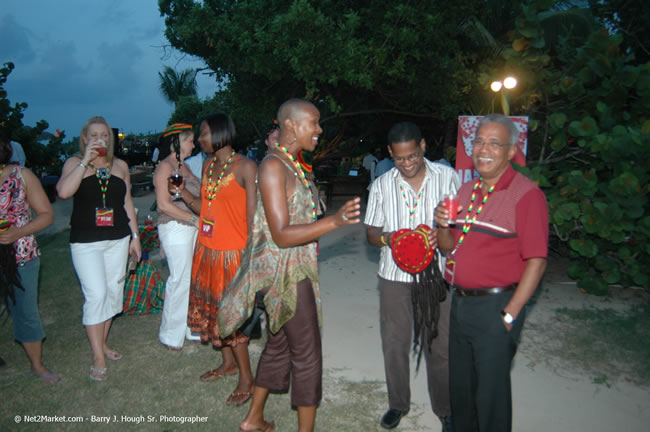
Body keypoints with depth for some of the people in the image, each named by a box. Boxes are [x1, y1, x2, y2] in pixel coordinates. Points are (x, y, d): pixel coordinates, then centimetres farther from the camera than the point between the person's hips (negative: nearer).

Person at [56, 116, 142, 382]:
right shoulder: (75, 163, -3)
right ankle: (98, 357, 2)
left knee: (113, 292, 10)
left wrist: (135, 236, 11)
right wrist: (86, 161, -23)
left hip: (118, 239, 4)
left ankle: (102, 343, 29)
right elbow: (64, 191, -23)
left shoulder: (120, 166, 7)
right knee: (96, 294, -10)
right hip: (86, 241, -4)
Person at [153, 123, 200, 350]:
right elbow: (164, 204, -17)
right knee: (180, 280, -4)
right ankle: (171, 334, 10)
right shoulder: (165, 166, -10)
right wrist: (194, 219, -18)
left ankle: (191, 326, 21)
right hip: (175, 228, -8)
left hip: (192, 227, 8)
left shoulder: (184, 166, 16)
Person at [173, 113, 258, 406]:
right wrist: (183, 192, -2)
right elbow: (204, 207, 11)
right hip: (206, 250, 8)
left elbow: (253, 216, -15)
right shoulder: (207, 166, 10)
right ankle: (229, 363, 37)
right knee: (211, 308, 17)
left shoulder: (245, 167, -12)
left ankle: (246, 379, 17)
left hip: (232, 252, -7)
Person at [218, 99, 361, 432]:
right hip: (285, 273, -10)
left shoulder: (291, 165, 10)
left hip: (293, 270, 10)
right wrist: (334, 221, -34)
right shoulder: (273, 166, -19)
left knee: (279, 345, 20)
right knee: (307, 356, 2)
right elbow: (281, 235, -24)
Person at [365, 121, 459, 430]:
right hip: (394, 276, 2)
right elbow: (371, 232, 6)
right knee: (394, 343, 13)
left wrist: (442, 233, -21)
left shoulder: (447, 177, -3)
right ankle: (398, 403, 36)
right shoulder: (381, 185, 3)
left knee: (439, 347, 6)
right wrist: (387, 238, -17)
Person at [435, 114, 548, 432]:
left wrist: (510, 314, -17)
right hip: (460, 300, 7)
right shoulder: (467, 190, 10)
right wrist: (443, 226, -8)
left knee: (490, 388, 7)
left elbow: (536, 260, -17)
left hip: (496, 306, -7)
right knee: (460, 382, 20)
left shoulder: (526, 194, -13)